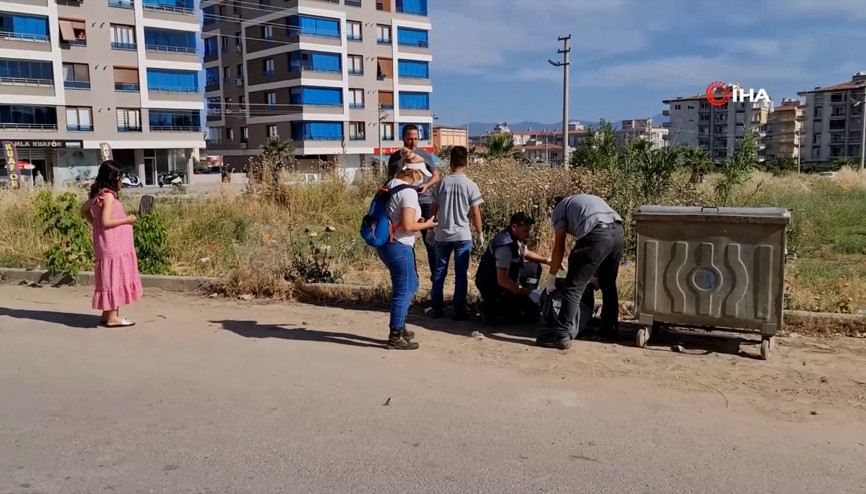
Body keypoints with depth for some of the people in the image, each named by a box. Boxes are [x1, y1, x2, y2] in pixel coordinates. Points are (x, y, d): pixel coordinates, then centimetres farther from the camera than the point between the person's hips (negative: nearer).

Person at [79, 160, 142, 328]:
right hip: (113, 244, -9)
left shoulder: (97, 194, 10)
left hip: (108, 244, 9)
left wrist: (95, 223, 19)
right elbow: (106, 221, -22)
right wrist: (126, 220, -12)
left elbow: (84, 210, 20)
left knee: (110, 278, 15)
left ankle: (108, 314, 22)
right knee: (114, 277, -3)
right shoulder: (108, 195, -17)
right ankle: (113, 317, 3)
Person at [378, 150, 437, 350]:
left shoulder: (391, 184, 9)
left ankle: (399, 326, 33)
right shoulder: (408, 192, -18)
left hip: (386, 244, 10)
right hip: (399, 247, -10)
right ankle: (395, 337, 11)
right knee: (403, 291, 2)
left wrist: (417, 220, 14)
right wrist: (426, 224, -6)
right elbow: (407, 227, -23)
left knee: (411, 285, 24)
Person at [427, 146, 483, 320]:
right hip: (463, 235, -2)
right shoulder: (470, 185, -8)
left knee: (439, 272, 11)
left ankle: (436, 309, 14)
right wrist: (479, 234, 6)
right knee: (461, 273, 4)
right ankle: (459, 310, 6)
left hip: (442, 235, 2)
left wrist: (430, 229, 14)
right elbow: (475, 213, -5)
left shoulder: (442, 183, -2)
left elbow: (433, 210, 2)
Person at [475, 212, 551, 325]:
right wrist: (529, 293, -30)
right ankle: (492, 310, -5)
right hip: (493, 288, -10)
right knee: (531, 312, -10)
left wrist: (547, 261, 8)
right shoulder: (505, 245, -30)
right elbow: (502, 280, -33)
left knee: (535, 268, 16)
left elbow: (526, 253, 23)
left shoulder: (517, 237, 0)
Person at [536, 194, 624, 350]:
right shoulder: (589, 199, 38)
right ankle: (610, 329, 32)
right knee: (608, 284, 24)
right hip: (617, 231, 7)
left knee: (574, 286, -3)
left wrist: (552, 276, 20)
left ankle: (561, 334, -8)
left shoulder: (560, 207, 20)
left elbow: (559, 246, 12)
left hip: (597, 234, -7)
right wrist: (595, 272, 44)